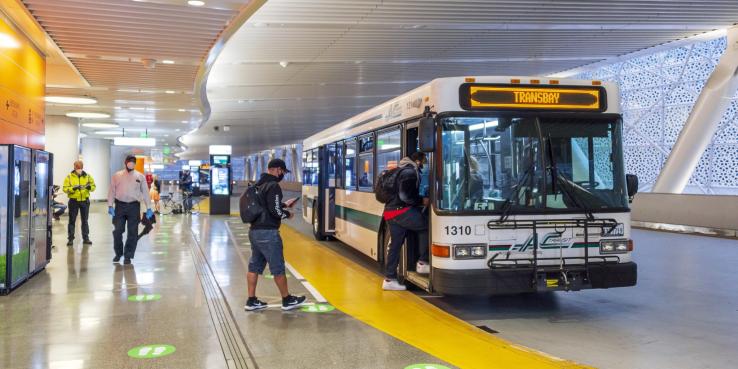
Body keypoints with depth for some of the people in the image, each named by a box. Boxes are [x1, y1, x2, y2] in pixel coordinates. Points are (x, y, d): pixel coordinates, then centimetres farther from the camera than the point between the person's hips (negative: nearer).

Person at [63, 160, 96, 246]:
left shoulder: (87, 176, 4)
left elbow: (93, 186, 3)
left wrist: (90, 187, -20)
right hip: (73, 201, -2)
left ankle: (86, 238, 15)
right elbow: (65, 188, -8)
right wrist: (73, 188, -26)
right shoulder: (69, 177, -2)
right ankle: (70, 238, 9)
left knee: (85, 220, 8)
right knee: (72, 220, 3)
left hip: (85, 201, 2)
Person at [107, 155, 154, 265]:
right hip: (120, 205, 0)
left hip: (134, 206, 0)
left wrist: (148, 208, 1)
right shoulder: (117, 175, 5)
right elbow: (112, 191, 5)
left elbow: (145, 192, 6)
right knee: (117, 231, 3)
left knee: (132, 233, 2)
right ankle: (118, 253, 21)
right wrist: (110, 206, -4)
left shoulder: (140, 177, 5)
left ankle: (128, 256, 11)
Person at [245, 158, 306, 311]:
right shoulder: (273, 186, -15)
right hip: (267, 233, -9)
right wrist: (288, 214, -2)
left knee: (255, 266, 12)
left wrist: (284, 204, 20)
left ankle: (251, 301, 16)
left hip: (255, 230, 9)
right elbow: (275, 211, -20)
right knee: (278, 267, 2)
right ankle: (287, 300, 14)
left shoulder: (260, 184, 13)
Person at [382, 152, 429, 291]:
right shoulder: (410, 172, -10)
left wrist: (420, 200, 18)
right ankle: (423, 262, -1)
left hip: (391, 211, 10)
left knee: (395, 244, 9)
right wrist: (422, 201, -8)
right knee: (426, 226, -3)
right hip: (401, 211, -10)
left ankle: (389, 279, 9)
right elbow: (405, 195, -19)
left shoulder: (404, 170, 22)